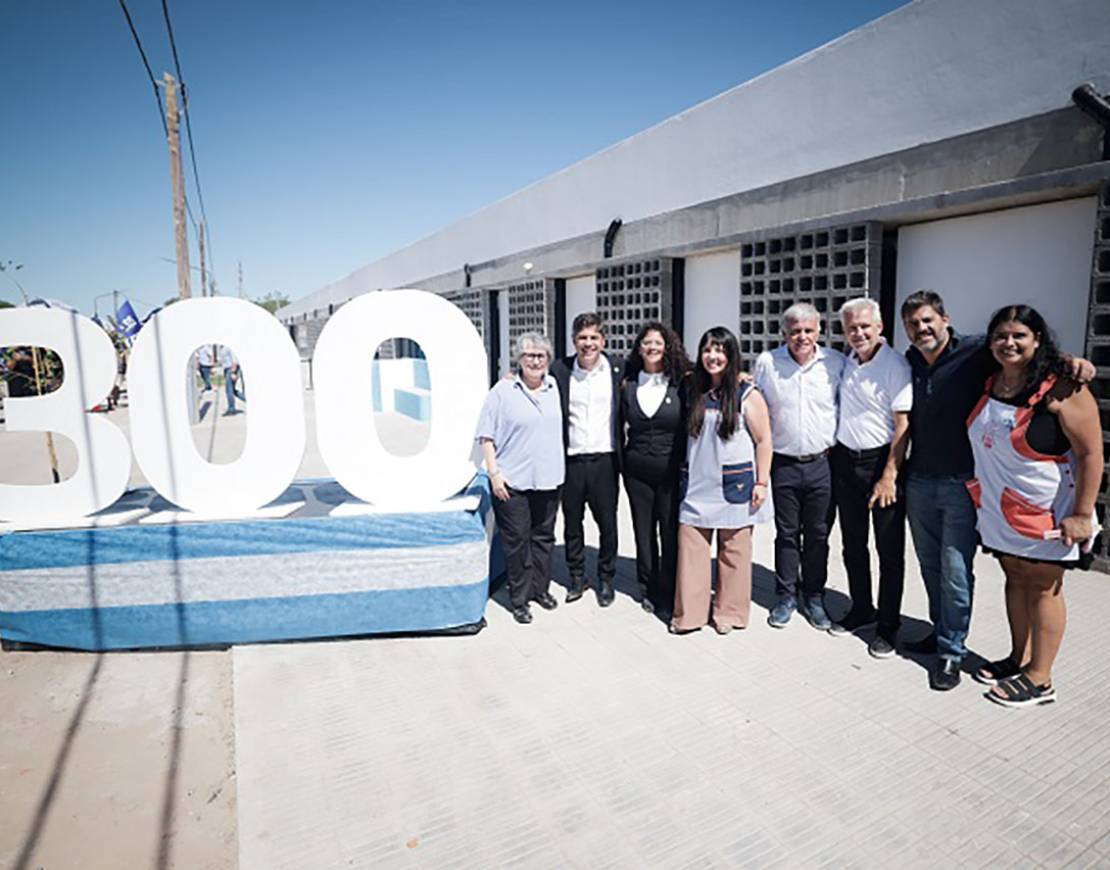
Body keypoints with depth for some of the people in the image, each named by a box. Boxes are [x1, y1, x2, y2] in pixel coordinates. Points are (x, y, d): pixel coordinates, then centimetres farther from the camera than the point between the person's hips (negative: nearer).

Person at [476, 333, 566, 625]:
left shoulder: (555, 387, 7)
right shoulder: (503, 390, -6)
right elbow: (486, 436, -5)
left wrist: (561, 468, 13)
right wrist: (494, 472, -11)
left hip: (549, 479, 4)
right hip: (513, 481, -4)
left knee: (544, 536, 15)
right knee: (517, 540, 3)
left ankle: (540, 588, 32)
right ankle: (519, 599, 17)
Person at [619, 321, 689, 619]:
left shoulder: (681, 384, -2)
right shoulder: (629, 385, 6)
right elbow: (622, 426, 12)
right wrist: (623, 463, 8)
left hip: (671, 471, -2)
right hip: (637, 471, 2)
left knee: (670, 533, 1)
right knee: (643, 531, 11)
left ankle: (667, 597, 14)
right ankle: (648, 589, 25)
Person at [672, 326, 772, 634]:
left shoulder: (747, 395, -4)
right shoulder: (696, 393, 8)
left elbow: (763, 440, -4)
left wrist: (761, 483, -8)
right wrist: (687, 474, 12)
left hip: (734, 486, -3)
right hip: (698, 485, 4)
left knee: (732, 553, 7)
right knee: (690, 546, 2)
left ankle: (729, 613, 23)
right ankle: (689, 614, 14)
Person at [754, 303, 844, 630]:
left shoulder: (836, 362, -2)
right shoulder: (767, 362, -3)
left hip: (822, 465, 1)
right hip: (783, 464, 0)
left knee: (818, 535, 10)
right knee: (786, 534, 10)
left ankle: (814, 598, 26)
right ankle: (786, 597, 24)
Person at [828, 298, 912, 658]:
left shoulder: (895, 365, -12)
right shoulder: (845, 362, 7)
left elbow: (903, 425, -15)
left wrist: (889, 476, -17)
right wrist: (832, 454, 9)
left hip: (881, 461, -6)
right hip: (844, 460, 6)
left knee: (889, 550, 5)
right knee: (853, 545, 15)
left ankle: (888, 626, 18)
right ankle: (861, 610, 32)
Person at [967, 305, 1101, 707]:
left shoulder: (1061, 389, -17)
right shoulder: (990, 384, 3)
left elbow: (1091, 453, -17)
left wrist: (1082, 515, -20)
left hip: (1046, 512, -6)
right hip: (1001, 508, 6)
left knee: (1043, 588, 5)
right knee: (1015, 579, 16)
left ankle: (1039, 679, 17)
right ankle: (1019, 659, 32)